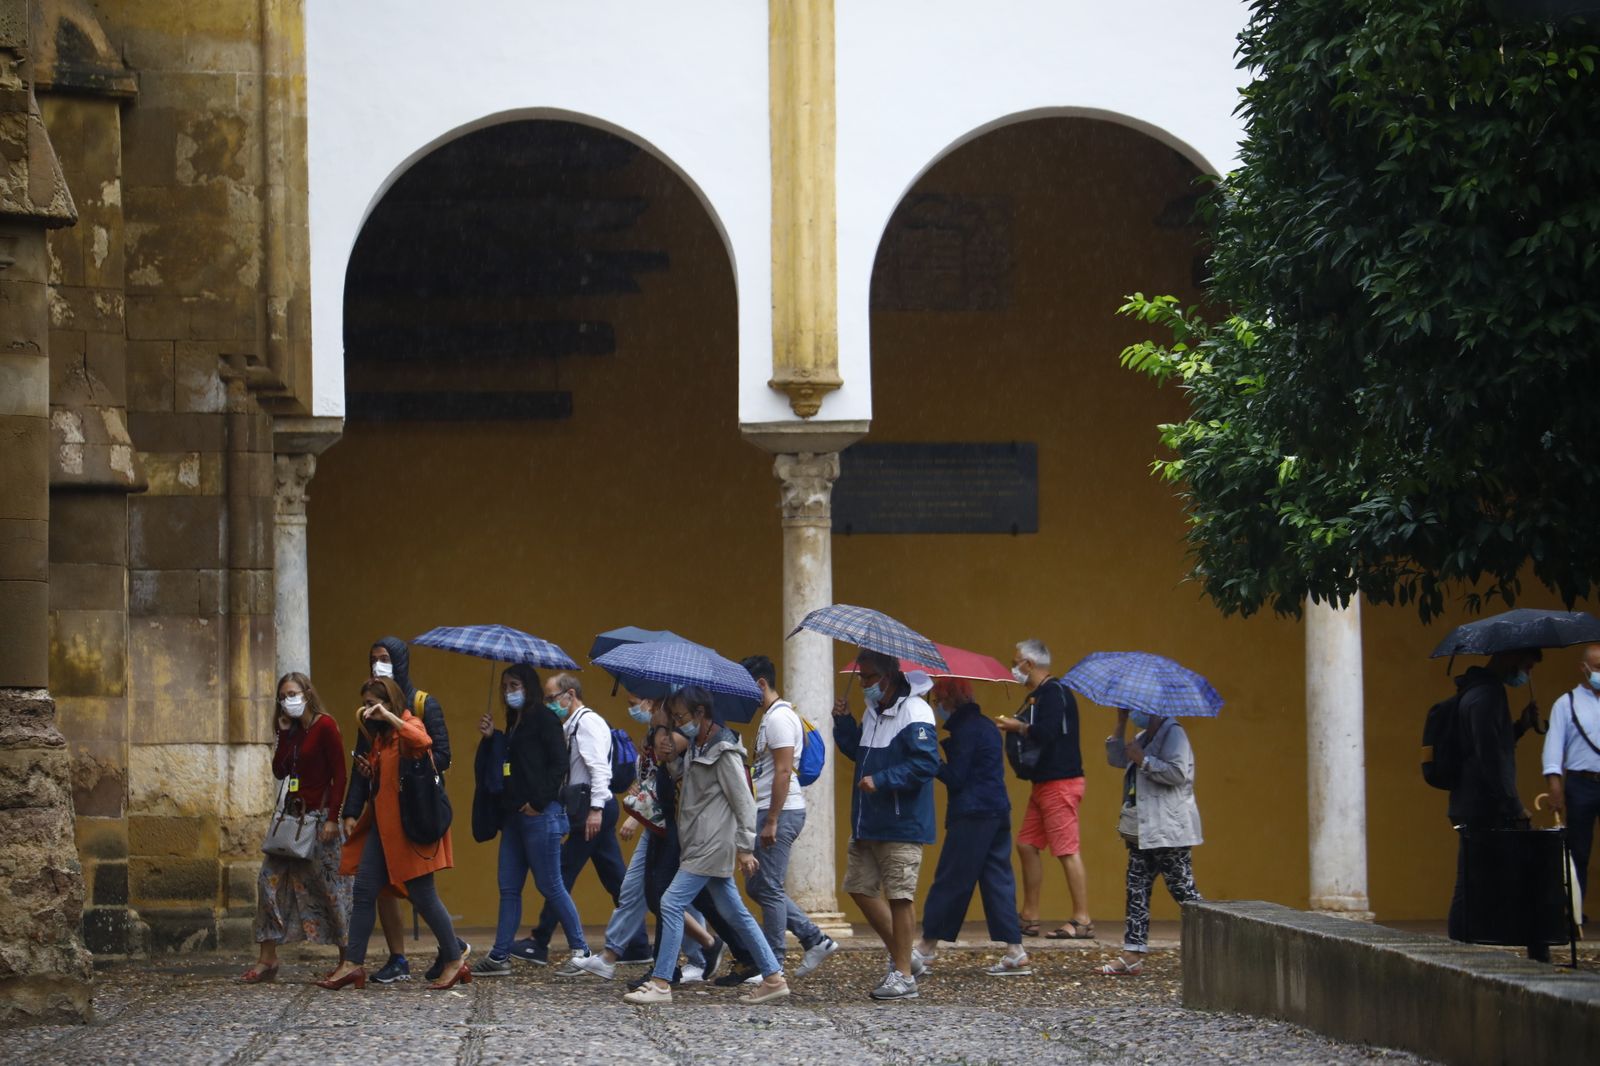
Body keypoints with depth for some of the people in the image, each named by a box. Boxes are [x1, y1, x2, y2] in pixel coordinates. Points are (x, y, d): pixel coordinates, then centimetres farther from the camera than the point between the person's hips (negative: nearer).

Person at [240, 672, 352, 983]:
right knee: (271, 880, 1)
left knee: (330, 886, -4)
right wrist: (284, 734, 1)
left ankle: (347, 960, 3)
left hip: (319, 815, -8)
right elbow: (279, 771, 7)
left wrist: (332, 818, -18)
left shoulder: (325, 726, -9)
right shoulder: (293, 730, 13)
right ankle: (267, 958, 3)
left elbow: (339, 775, -12)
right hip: (292, 814, 8)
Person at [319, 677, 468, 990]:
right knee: (364, 889, 4)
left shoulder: (409, 725, -8)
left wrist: (388, 717, -30)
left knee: (422, 894, -5)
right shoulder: (379, 735, 18)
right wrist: (369, 772, 8)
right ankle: (353, 963, 6)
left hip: (407, 822, -9)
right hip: (382, 821, 9)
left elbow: (423, 742, -34)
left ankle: (455, 961, 6)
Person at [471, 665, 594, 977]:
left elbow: (559, 764, -13)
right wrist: (490, 738, 6)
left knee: (550, 885, -6)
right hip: (514, 815, 9)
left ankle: (581, 950, 2)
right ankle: (499, 957, 8)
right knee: (508, 888, 7)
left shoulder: (543, 718, -6)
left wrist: (539, 802, -16)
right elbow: (503, 765, 19)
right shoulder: (514, 723, 19)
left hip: (539, 815, -9)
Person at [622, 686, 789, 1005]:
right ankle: (774, 977, 14)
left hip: (713, 844, -10)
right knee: (734, 912, 11)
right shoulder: (695, 746, 16)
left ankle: (661, 984, -12)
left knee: (672, 902, -12)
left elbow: (744, 800, -14)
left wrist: (745, 847, -16)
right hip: (700, 844, 10)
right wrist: (671, 757, 1)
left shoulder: (723, 752, -12)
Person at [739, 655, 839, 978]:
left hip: (781, 812, -11)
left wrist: (771, 821, -22)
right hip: (770, 811, 11)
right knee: (757, 886, 13)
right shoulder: (770, 717, 18)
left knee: (769, 889, -5)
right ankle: (815, 939, 14)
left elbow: (783, 772, -21)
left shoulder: (779, 718, -14)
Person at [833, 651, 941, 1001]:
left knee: (899, 896, -5)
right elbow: (858, 752, 27)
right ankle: (901, 957, 24)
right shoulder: (873, 713, 15)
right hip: (868, 824, 10)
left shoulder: (914, 712, -14)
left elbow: (926, 763, -22)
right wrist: (844, 723, 11)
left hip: (901, 826, -10)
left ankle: (903, 975, 1)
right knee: (861, 887, 12)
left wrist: (881, 781, -25)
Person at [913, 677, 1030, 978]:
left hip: (972, 817, -9)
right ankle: (1015, 953, 1)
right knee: (998, 879, 6)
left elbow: (955, 778, -14)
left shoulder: (965, 729, -12)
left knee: (951, 881, -2)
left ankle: (927, 948, 4)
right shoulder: (986, 726, 17)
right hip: (998, 813, 9)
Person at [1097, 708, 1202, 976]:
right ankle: (1133, 956, 3)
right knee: (1137, 890, 4)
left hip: (1167, 830, -10)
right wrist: (1121, 723, 12)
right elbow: (1117, 759, 20)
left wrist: (1143, 760, -20)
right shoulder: (1144, 737, 17)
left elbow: (1178, 773, -24)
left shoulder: (1173, 733, -12)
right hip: (1143, 832, 10)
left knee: (1183, 890, -4)